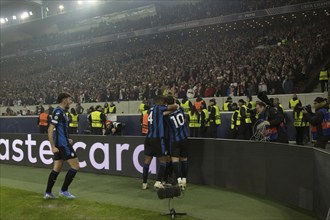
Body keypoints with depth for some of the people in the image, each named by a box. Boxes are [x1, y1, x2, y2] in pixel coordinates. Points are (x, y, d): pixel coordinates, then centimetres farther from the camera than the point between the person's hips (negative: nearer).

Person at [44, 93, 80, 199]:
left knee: (56, 169, 13)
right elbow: (50, 130, -18)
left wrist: (67, 140, 20)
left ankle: (48, 192, 17)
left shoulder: (60, 111, 15)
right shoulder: (58, 111, -14)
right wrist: (53, 147, -20)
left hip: (60, 144, 10)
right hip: (63, 144, -10)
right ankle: (64, 190, 3)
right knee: (75, 166, -3)